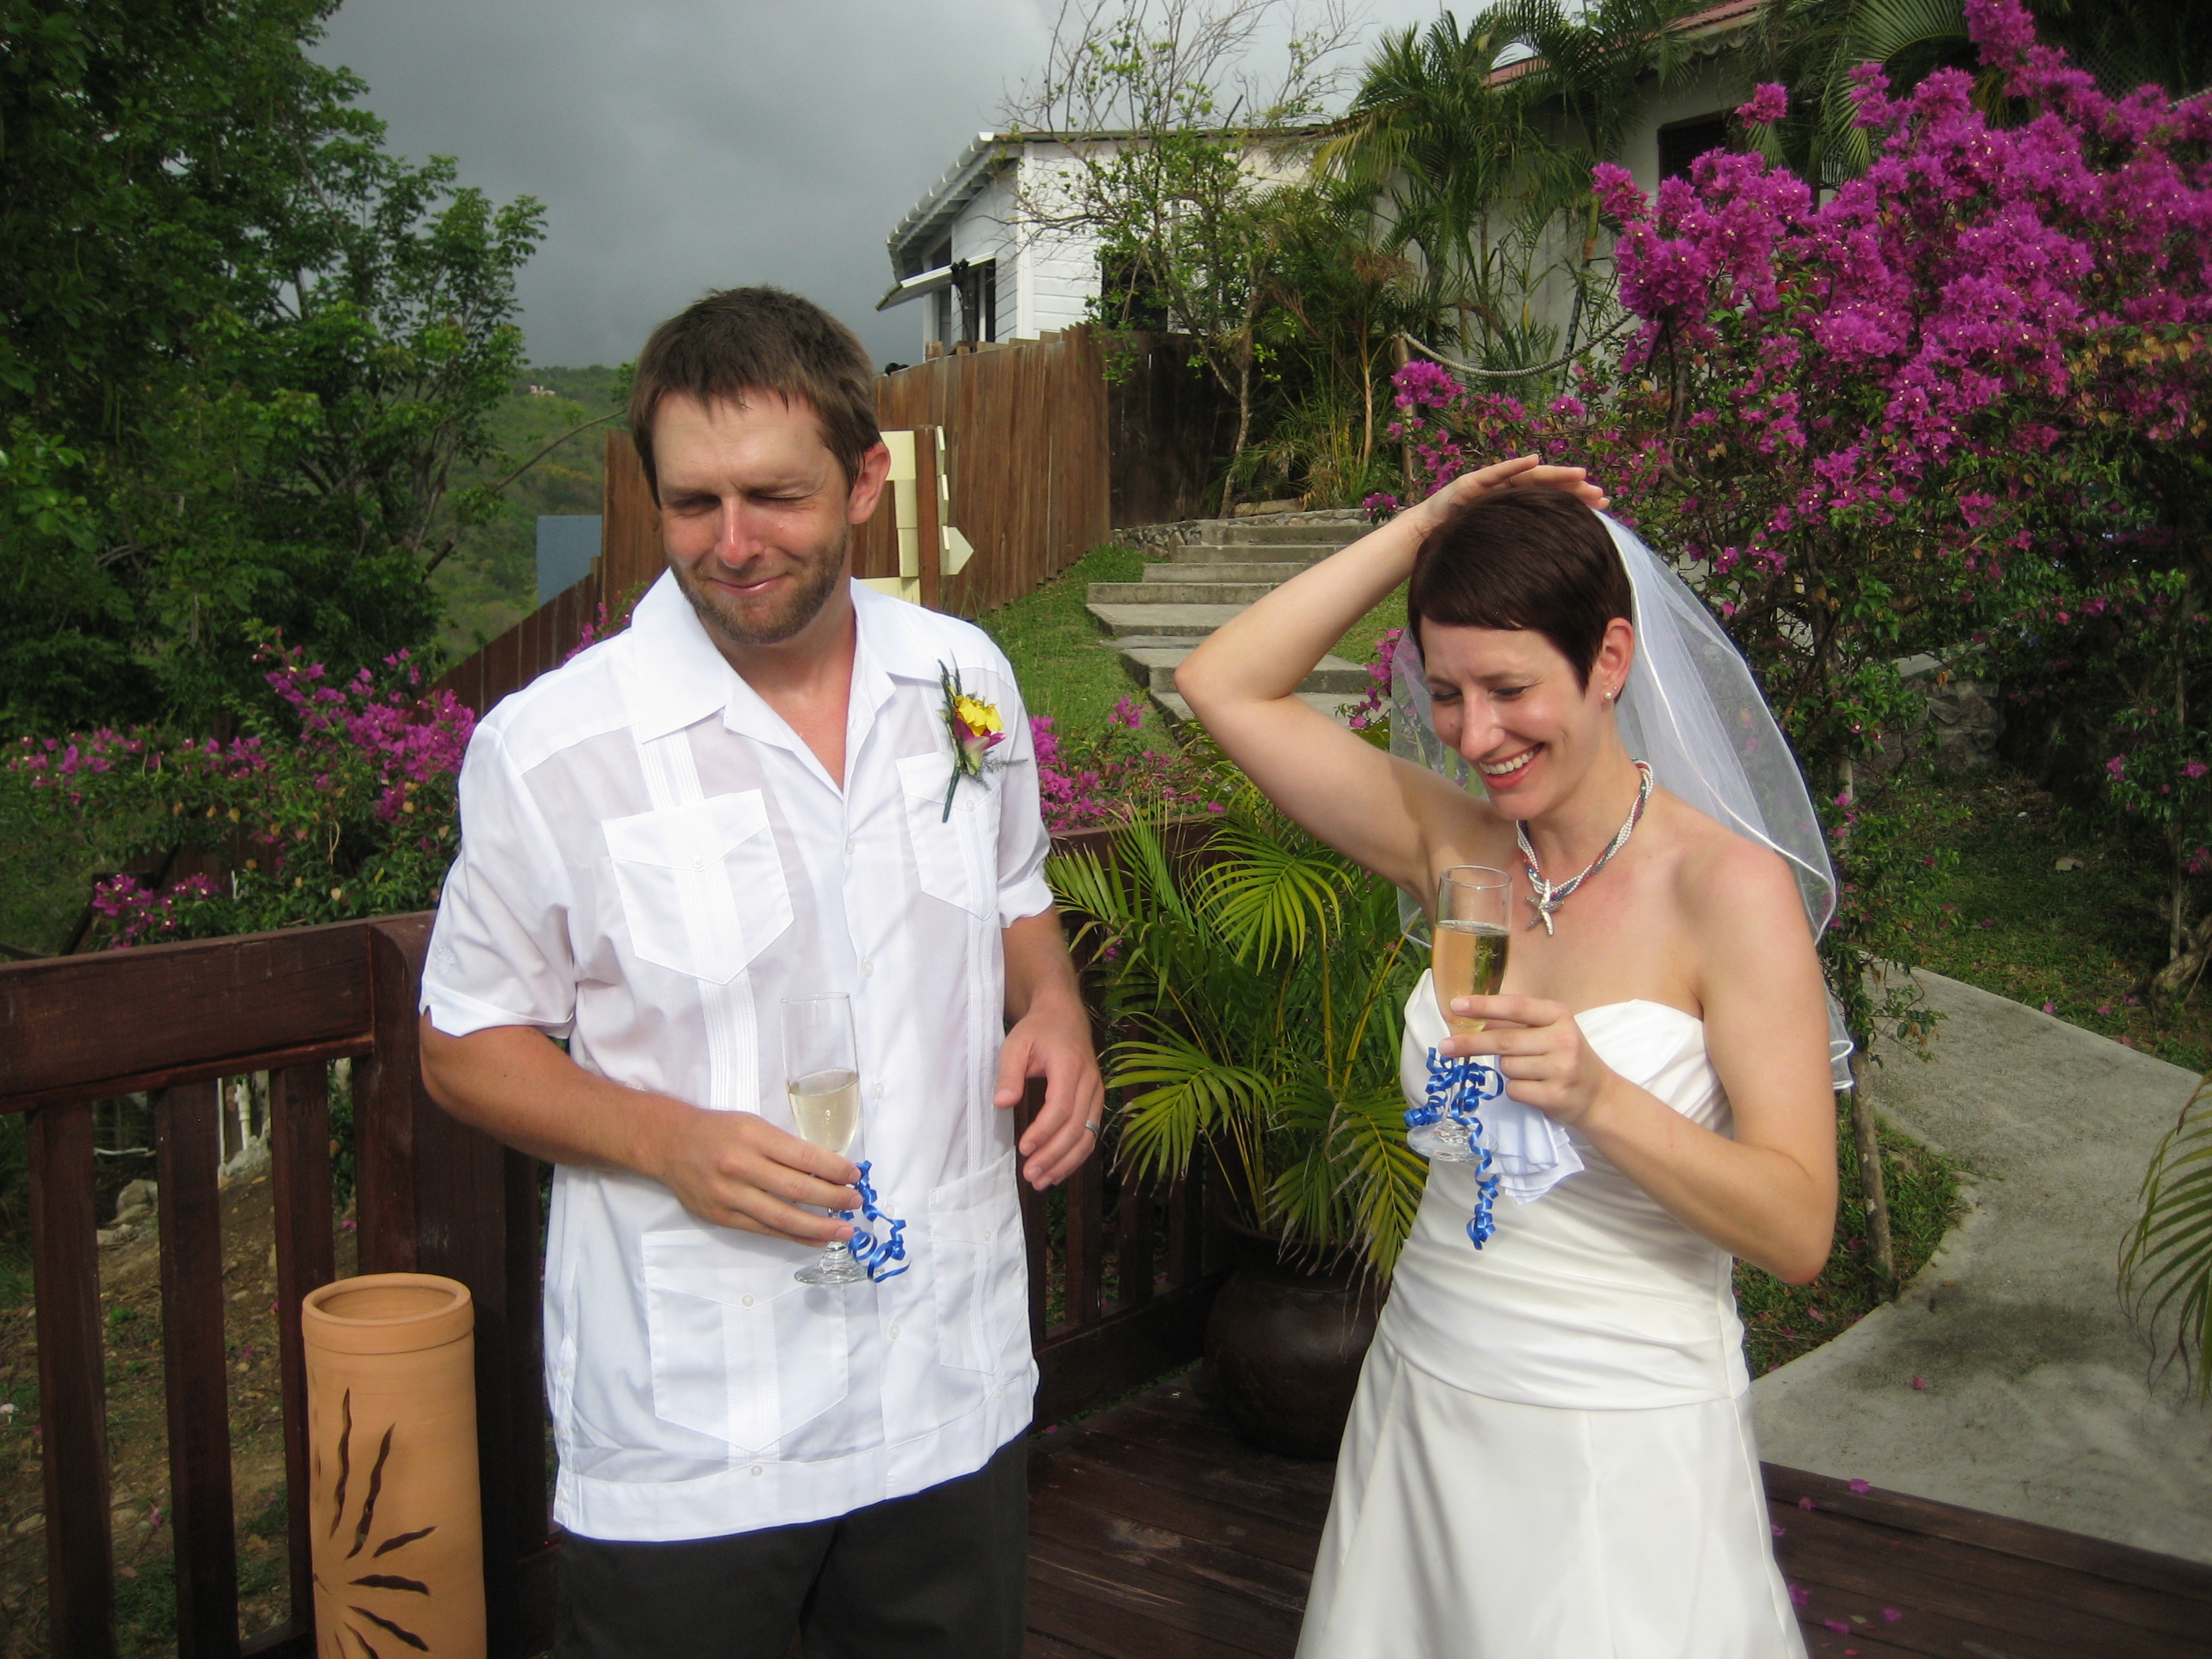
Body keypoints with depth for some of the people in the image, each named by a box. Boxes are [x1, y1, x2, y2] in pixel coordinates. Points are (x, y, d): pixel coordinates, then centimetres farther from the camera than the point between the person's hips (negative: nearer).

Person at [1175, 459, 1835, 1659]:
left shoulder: (1729, 886, -14)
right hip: (1422, 1407, 5)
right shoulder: (1455, 846, -1)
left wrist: (1599, 1099, -32)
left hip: (1623, 1440, -4)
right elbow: (1224, 686, -2)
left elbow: (1797, 1232, -17)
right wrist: (1420, 531, -6)